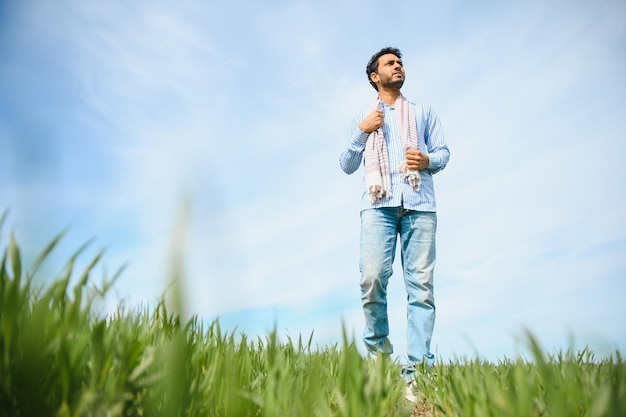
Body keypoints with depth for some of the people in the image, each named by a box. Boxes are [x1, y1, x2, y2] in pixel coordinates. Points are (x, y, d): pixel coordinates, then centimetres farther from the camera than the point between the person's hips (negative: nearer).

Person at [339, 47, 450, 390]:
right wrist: (362, 132, 3)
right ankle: (378, 354, 3)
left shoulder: (423, 112, 27)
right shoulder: (363, 118, 26)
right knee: (372, 277, -18)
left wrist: (428, 160, -4)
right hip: (379, 204, 0)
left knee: (421, 283, -10)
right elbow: (347, 165, 18)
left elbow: (443, 152, 19)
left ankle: (418, 367, -9)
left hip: (419, 204, 1)